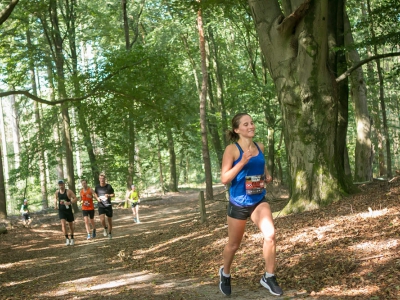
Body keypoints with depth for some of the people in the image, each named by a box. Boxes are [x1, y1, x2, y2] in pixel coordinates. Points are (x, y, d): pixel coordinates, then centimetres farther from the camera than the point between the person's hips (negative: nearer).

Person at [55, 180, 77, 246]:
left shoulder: (69, 192, -10)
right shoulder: (57, 193, 2)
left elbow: (75, 199, -15)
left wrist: (69, 202, -31)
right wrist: (55, 205, 2)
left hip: (68, 210, -1)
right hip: (61, 210, 1)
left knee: (71, 225, 11)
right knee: (63, 224, -17)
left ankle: (72, 239, 29)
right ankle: (67, 239, -13)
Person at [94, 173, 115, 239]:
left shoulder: (109, 186, -5)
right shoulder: (97, 187, 0)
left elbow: (113, 194, 5)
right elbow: (95, 194, 18)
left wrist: (108, 195, -16)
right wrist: (97, 198, -4)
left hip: (108, 206, 0)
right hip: (101, 206, 0)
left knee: (110, 220, 7)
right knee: (102, 220, -21)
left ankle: (109, 233, 29)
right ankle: (105, 229, 10)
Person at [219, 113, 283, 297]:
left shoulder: (260, 147, 3)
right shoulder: (232, 149, -14)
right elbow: (224, 179, -18)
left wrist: (267, 175, 4)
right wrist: (242, 162, -28)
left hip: (259, 200, 4)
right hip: (238, 203, -4)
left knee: (270, 234, -17)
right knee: (234, 244, 11)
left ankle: (269, 277, 0)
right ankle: (225, 274, 39)